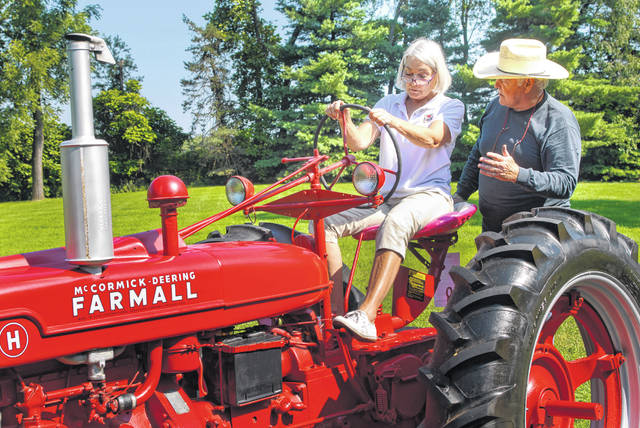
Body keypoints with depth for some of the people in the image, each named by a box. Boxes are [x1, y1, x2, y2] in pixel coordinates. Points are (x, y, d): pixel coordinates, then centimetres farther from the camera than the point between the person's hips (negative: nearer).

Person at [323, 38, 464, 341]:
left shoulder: (450, 108, 6)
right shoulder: (388, 104, 18)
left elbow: (431, 138, -17)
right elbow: (359, 142, 3)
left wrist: (393, 122, -33)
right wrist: (345, 121, -18)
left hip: (430, 194, -5)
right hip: (386, 197, 5)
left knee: (395, 223, -39)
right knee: (328, 223, -19)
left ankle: (367, 316, -46)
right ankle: (336, 310, -21)